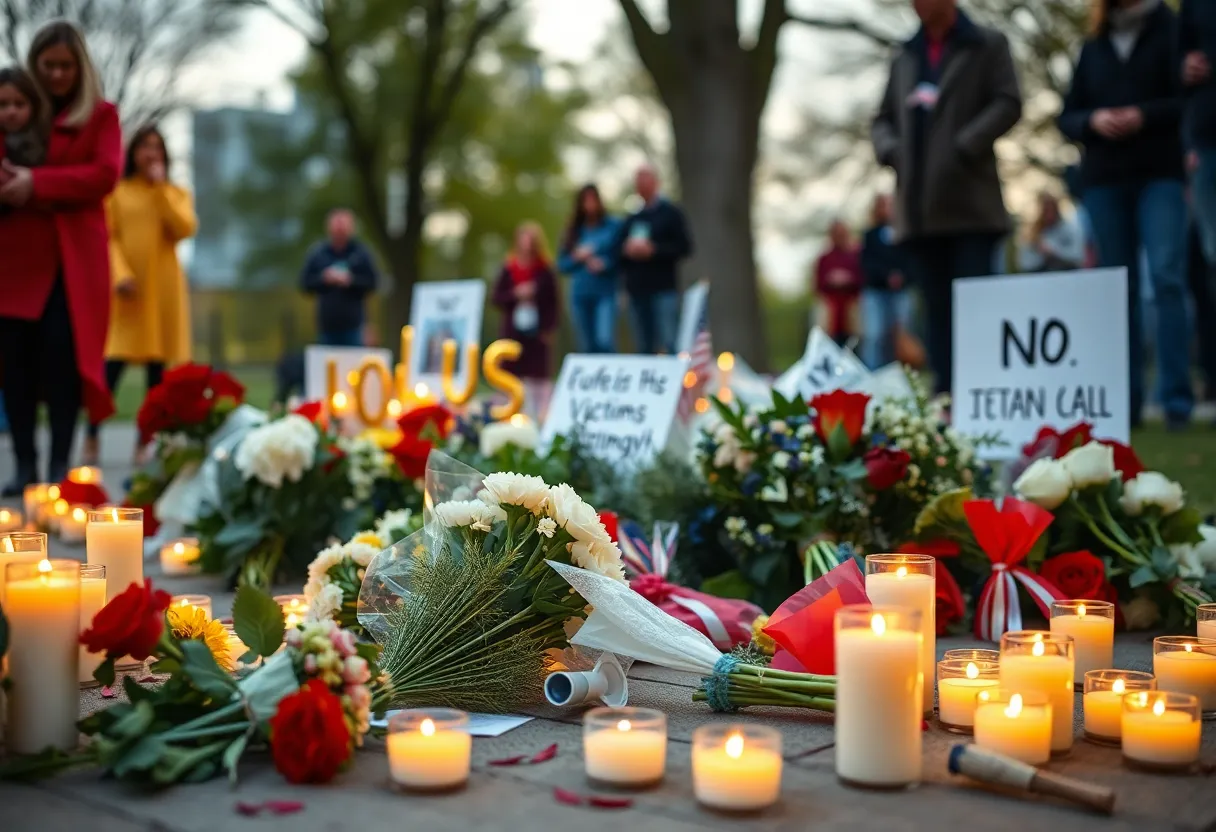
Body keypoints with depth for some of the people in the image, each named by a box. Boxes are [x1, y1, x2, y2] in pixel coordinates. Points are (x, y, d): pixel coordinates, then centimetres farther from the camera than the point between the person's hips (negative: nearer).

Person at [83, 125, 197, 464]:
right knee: (113, 363, -9)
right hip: (127, 286, -2)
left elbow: (184, 229, -6)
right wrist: (120, 274, -15)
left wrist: (160, 188, -6)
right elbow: (107, 237, -1)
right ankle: (91, 439, -1)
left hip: (163, 287, 2)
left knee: (157, 368, 2)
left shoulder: (177, 193, 13)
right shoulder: (117, 191, 8)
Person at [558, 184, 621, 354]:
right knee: (587, 347, 6)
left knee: (605, 341, -19)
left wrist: (605, 264, -14)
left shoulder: (614, 226, 2)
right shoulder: (574, 231, 12)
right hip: (580, 294, 3)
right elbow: (562, 265, 12)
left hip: (605, 293, -3)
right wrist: (577, 257, -6)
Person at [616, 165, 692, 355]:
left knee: (670, 344, -13)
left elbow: (684, 247, -3)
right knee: (644, 349, 4)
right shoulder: (630, 220, 20)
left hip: (664, 290, -5)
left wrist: (653, 250, -14)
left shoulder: (670, 214, 5)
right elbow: (618, 248, 18)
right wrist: (628, 250, -4)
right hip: (637, 290, 5)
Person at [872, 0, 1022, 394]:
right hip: (919, 207, 4)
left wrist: (963, 148, -13)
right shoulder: (905, 57, 21)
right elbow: (883, 120, 22)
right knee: (937, 309, 4)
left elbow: (1007, 104, -3)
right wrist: (890, 150, 1)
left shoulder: (988, 46, 8)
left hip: (970, 204, -4)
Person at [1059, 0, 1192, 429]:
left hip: (1160, 172, -4)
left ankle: (1177, 398, -14)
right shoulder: (1092, 47, 15)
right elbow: (1067, 116, 14)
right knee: (1120, 289, 4)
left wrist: (1144, 115, -16)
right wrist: (1093, 120, -7)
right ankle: (1127, 402, 7)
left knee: (1166, 277, -16)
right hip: (1104, 177, 4)